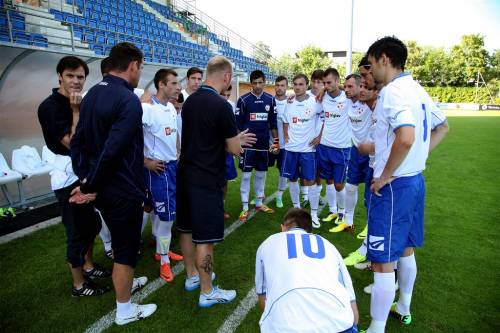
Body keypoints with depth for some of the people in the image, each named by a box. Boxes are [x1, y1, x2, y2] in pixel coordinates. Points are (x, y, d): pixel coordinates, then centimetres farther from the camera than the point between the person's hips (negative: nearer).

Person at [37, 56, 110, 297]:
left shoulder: (79, 103, 9)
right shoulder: (50, 106, -15)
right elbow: (72, 143, -23)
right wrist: (76, 111, -19)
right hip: (68, 173, -8)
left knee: (92, 224, 20)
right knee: (76, 231, 2)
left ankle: (88, 266, 39)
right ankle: (79, 284, 18)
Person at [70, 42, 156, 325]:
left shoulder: (92, 94, 7)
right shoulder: (128, 100, -21)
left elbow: (78, 142, 7)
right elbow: (113, 150, -27)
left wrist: (85, 178, 3)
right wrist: (90, 187, -16)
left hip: (103, 187, 9)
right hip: (124, 189, -9)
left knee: (119, 240, 27)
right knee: (126, 247, 7)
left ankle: (124, 280, 50)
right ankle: (125, 311, 25)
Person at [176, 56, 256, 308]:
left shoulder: (190, 101, 7)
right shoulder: (221, 106, -17)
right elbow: (234, 149, -12)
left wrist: (235, 138, 20)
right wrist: (238, 141, 11)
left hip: (185, 175, 8)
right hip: (206, 180, -8)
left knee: (187, 229, 18)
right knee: (205, 237, 2)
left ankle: (192, 276, 36)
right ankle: (207, 292, 16)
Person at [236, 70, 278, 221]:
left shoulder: (270, 99, 5)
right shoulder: (243, 100, -5)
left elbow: (273, 123, 10)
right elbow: (238, 124, -2)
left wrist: (276, 142, 7)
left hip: (264, 144, 3)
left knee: (261, 174, 13)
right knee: (246, 175, 1)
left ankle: (259, 203, 27)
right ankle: (245, 207, 10)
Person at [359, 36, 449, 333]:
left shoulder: (393, 91, -18)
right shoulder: (417, 90, 11)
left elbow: (405, 138, -33)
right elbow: (441, 129, 24)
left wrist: (386, 176, -21)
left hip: (393, 186, -10)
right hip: (416, 180, 10)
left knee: (383, 262, -1)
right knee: (406, 250, 23)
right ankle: (404, 308, 43)